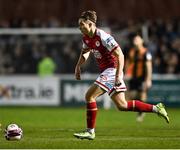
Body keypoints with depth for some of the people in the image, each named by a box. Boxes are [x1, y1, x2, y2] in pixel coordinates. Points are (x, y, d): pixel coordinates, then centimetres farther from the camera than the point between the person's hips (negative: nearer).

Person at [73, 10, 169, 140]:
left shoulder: (103, 37, -19)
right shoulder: (86, 38, 7)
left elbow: (120, 55, -20)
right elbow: (85, 52, 28)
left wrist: (118, 75, -27)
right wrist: (78, 66, 12)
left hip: (112, 70, -9)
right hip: (105, 70, 9)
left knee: (90, 95, -15)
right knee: (122, 105, 8)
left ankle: (90, 131, -9)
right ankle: (156, 108, 15)